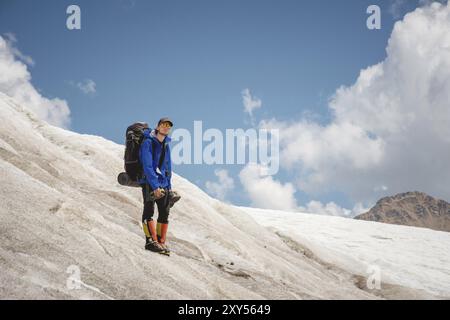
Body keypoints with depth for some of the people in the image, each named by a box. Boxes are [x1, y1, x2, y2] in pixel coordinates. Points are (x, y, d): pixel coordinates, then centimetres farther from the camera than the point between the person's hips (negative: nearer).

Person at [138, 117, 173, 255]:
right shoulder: (148, 143, -9)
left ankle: (161, 242, 8)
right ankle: (151, 241, -12)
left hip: (163, 183, 7)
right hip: (149, 182, -7)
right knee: (149, 210, -10)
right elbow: (147, 166, -17)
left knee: (164, 213, 3)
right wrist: (155, 186, -23)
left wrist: (168, 185, 15)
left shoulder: (166, 145, 14)